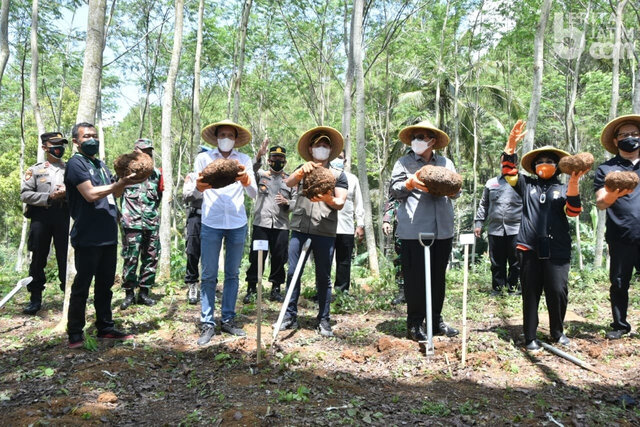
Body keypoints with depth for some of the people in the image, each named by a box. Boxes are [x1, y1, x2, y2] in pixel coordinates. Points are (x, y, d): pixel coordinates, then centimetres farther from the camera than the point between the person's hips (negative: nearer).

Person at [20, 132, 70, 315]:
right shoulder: (35, 170, 9)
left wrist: (67, 193, -12)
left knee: (66, 257, 2)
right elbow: (25, 194, 0)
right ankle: (35, 298, 15)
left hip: (64, 216, 0)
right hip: (41, 216, 0)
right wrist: (49, 197, -13)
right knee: (38, 257, 6)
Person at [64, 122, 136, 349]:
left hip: (108, 235, 7)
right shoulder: (76, 163, -6)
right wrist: (119, 184, -21)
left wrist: (123, 182, -1)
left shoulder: (100, 164, 17)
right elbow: (91, 194, -17)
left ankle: (105, 327, 23)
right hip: (88, 237, -7)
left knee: (105, 285, 14)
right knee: (82, 286, 2)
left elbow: (114, 194, 18)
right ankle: (75, 333, 13)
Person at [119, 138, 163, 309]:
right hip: (132, 223, -4)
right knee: (130, 258, -3)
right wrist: (120, 213, 2)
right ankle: (129, 293, 10)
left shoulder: (157, 173, 12)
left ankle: (144, 292, 18)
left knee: (151, 258, 7)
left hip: (152, 223, 5)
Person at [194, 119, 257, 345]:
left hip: (237, 224, 2)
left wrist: (245, 180, -26)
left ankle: (228, 319, 21)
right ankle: (208, 324, 10)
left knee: (232, 274, 10)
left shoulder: (244, 160, 5)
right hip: (211, 223, -1)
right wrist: (199, 186, -28)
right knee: (208, 275, 1)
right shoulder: (204, 158, 3)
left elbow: (253, 194, -3)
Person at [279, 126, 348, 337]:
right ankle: (290, 316, 9)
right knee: (293, 272, -1)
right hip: (300, 228, 1)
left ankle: (324, 320, 12)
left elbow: (340, 203, 2)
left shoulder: (338, 175, 12)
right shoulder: (303, 171, 16)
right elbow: (289, 182, -4)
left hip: (325, 231, -1)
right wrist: (302, 171, -23)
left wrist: (328, 199, -20)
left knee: (323, 277, 3)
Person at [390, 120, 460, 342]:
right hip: (414, 230, -4)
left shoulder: (446, 163, 15)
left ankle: (436, 320, 25)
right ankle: (414, 324, 11)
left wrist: (452, 190, -7)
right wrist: (410, 183, -17)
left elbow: (457, 192, 16)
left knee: (438, 276, 12)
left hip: (442, 229, 4)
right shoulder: (404, 162, 6)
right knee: (415, 278, -1)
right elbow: (394, 190, 1)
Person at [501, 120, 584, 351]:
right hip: (530, 249, 0)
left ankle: (557, 332, 22)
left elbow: (573, 211, -3)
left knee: (558, 292, -1)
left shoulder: (563, 189, 12)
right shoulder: (527, 185, 13)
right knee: (530, 294, 5)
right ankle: (530, 338, 14)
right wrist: (511, 143, -10)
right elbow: (508, 170, 2)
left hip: (557, 250, 0)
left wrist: (573, 183, -16)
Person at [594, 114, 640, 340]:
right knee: (619, 284, 8)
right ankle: (620, 325, 22)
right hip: (621, 239, -1)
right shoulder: (606, 169, 6)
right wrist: (613, 195, -25)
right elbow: (600, 203, -5)